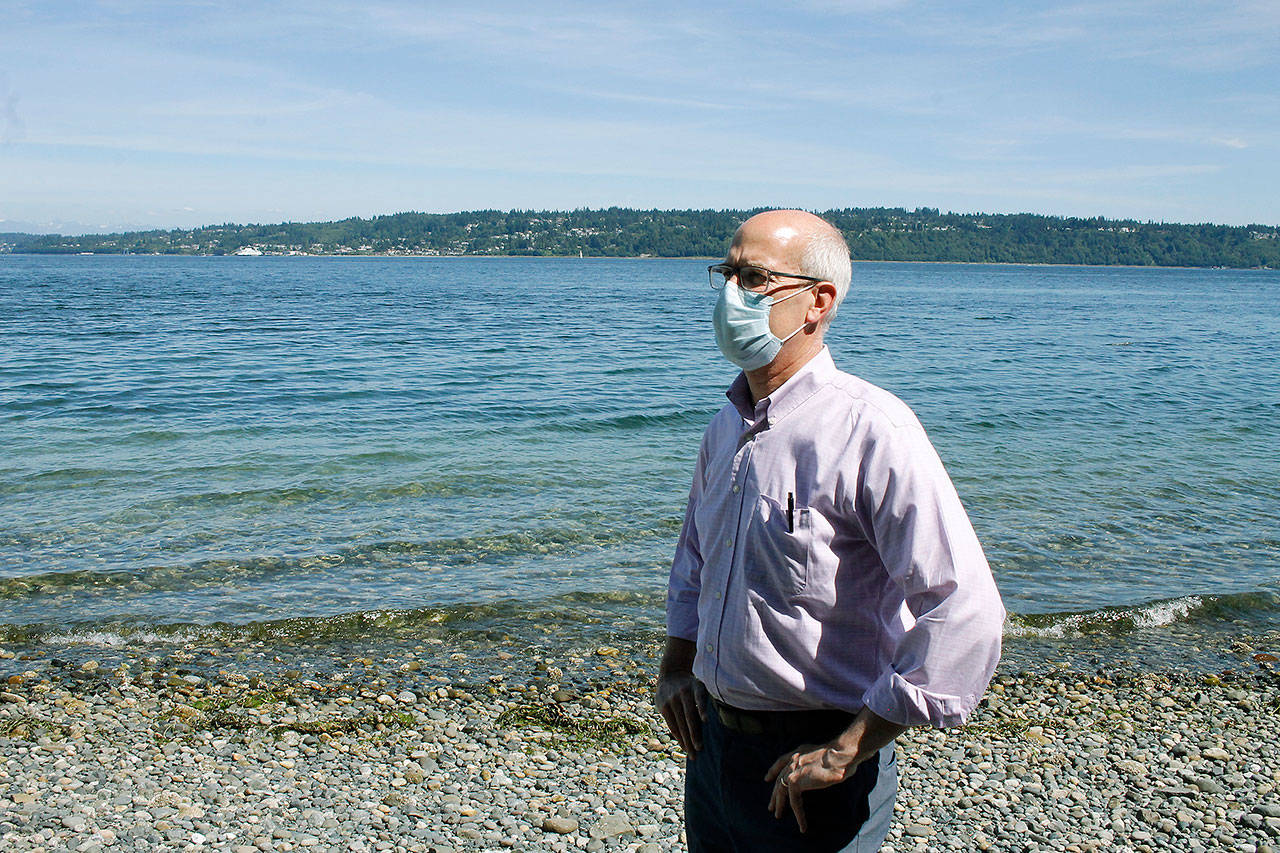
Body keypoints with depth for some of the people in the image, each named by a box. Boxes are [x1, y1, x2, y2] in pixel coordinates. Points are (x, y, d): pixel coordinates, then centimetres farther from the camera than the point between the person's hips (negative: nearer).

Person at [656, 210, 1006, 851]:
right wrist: (676, 663, 10)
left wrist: (846, 752, -22)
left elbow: (964, 613, -27)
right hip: (712, 743, 7)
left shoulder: (871, 430, -20)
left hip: (806, 773, -7)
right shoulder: (726, 427, 4)